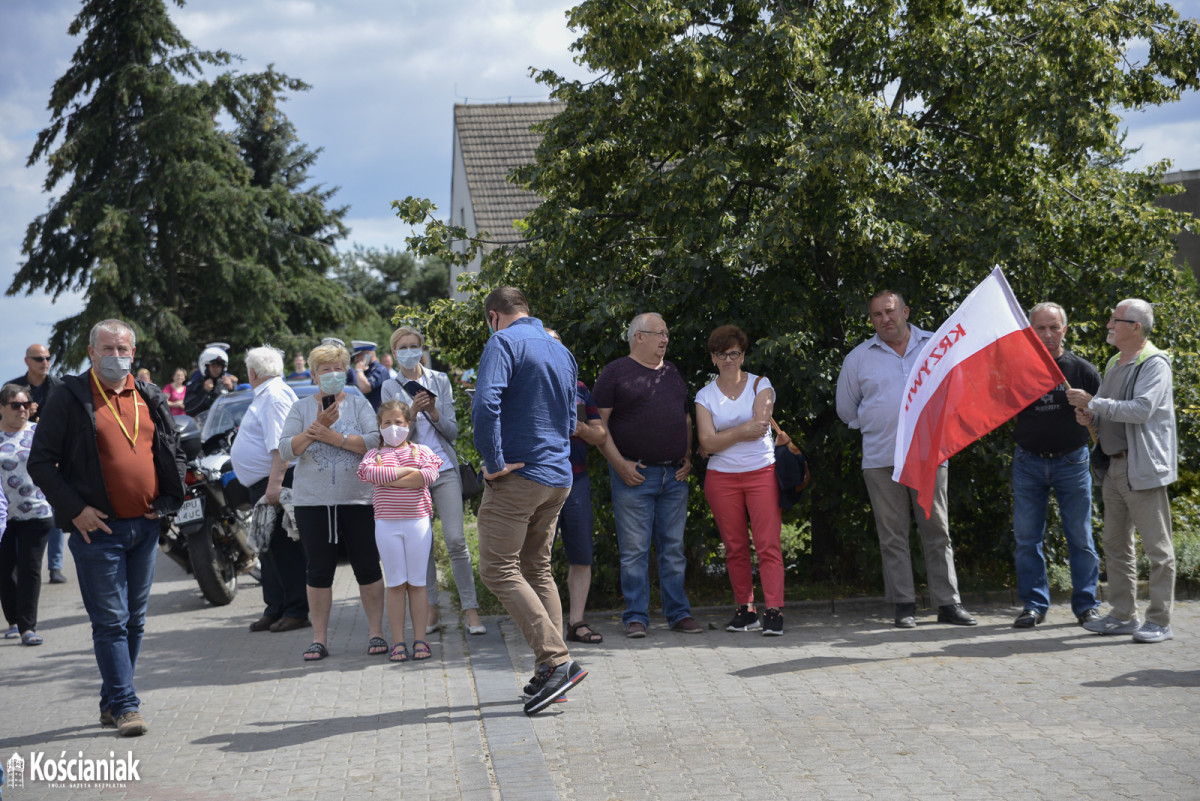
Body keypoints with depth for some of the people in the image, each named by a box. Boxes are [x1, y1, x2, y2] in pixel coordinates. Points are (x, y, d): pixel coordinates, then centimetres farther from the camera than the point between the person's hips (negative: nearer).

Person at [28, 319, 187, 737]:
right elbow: (40, 462, -5)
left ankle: (111, 702, 23)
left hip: (144, 527, 5)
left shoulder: (149, 399, 10)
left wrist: (167, 500, 6)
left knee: (134, 620, 11)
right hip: (98, 529, -5)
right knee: (110, 621, -4)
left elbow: (174, 453, 20)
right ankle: (124, 706, -1)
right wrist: (75, 509, -12)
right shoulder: (70, 398, -4)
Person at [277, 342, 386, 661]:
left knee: (367, 567, 1)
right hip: (312, 501, 1)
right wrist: (317, 427, -14)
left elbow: (375, 441, -9)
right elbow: (285, 450, -3)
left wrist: (334, 437, -15)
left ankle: (376, 633, 11)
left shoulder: (358, 404, 6)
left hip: (357, 499, -1)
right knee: (318, 570, 5)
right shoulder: (301, 408, 8)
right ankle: (319, 638, 13)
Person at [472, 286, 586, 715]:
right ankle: (549, 676, 12)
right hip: (558, 478, 8)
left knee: (499, 570, -6)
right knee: (537, 570, 14)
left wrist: (493, 462, -18)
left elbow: (485, 403, -23)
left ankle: (557, 661, -16)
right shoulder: (560, 351, 17)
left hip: (518, 474, -8)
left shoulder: (504, 342, -8)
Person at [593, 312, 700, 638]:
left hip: (674, 476, 5)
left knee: (673, 547, 8)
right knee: (634, 550, -2)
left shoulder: (672, 373, 17)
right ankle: (636, 617, 5)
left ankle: (679, 614, 14)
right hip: (634, 475, -5)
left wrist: (688, 457, 10)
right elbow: (599, 424, -5)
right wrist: (619, 464, -12)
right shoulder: (615, 373, -2)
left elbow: (686, 419, 24)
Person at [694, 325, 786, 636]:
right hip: (721, 478, 2)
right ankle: (745, 610, 12)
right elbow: (707, 443, -3)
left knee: (768, 544, -9)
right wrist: (742, 431, -10)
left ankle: (774, 610, -10)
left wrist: (722, 437, -4)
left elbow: (759, 425, -11)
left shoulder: (760, 385, 4)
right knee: (735, 548, 4)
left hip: (762, 473, -2)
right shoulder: (705, 396, 7)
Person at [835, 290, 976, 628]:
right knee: (892, 534, 1)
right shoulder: (859, 358, 7)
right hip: (881, 459, 0)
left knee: (937, 530, 2)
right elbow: (846, 408, 18)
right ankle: (904, 605, 7)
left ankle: (948, 603, 6)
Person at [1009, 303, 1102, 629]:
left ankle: (1086, 605, 15)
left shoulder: (1081, 370, 0)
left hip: (1072, 462, -1)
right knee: (1026, 537, 3)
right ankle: (1034, 605, 13)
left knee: (1080, 537, 4)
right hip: (1028, 462, 1)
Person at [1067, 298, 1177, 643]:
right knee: (1116, 545, 12)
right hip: (1114, 466, 9)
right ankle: (1123, 615, 21)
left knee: (1157, 547, -3)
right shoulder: (1114, 364, 17)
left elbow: (1142, 409, -23)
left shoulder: (1155, 364, -10)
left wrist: (1093, 403, -19)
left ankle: (1160, 621, 1)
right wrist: (1090, 416, 2)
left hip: (1144, 468, -9)